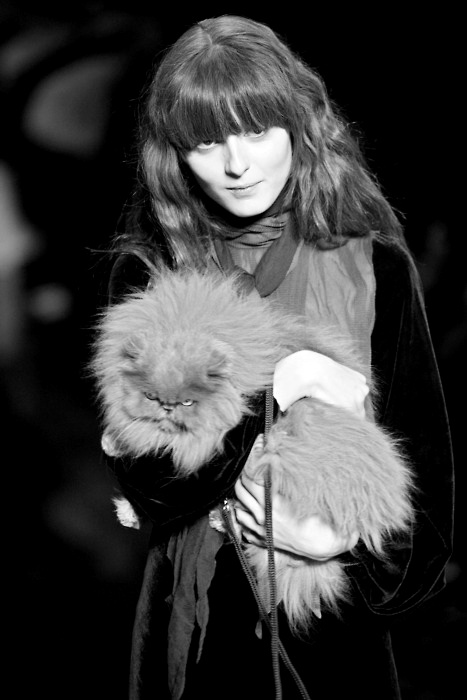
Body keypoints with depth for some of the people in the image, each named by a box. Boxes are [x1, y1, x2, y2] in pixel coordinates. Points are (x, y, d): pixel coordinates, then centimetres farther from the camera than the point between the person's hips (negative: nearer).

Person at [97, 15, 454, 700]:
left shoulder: (371, 262, -5)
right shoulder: (149, 272, -5)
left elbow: (421, 439, -7)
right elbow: (137, 466, -14)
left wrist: (351, 539, -23)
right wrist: (276, 388, -24)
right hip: (202, 599, 0)